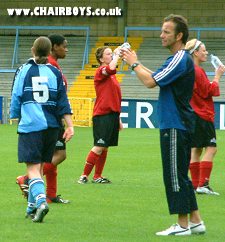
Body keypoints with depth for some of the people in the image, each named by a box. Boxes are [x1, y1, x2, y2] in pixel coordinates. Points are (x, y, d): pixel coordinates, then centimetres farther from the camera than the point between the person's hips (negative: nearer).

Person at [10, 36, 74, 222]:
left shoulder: (24, 71, -1)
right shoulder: (55, 72, 4)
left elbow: (16, 97, 1)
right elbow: (63, 102, 3)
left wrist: (15, 117, 16)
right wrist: (70, 125, 3)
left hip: (30, 125, -3)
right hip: (51, 126, 3)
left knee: (33, 168, -6)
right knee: (39, 167, 15)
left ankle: (40, 200, -30)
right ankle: (32, 207, 18)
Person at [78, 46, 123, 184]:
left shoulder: (112, 75, 18)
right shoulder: (101, 71, -8)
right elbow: (111, 68, -33)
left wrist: (118, 119, 23)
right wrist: (117, 54, -16)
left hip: (112, 115, 8)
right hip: (102, 115, -8)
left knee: (105, 148, 10)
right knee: (99, 147, -10)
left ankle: (97, 176, 16)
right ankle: (84, 175, -5)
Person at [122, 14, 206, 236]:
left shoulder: (180, 60, -17)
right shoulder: (180, 59, 15)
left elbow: (151, 82, -21)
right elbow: (156, 79, 23)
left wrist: (134, 64, -7)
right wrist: (136, 63, 18)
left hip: (175, 126, -10)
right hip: (177, 125, 10)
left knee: (175, 176, -6)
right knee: (180, 176, 13)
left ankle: (183, 225, -2)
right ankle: (195, 221, 16)